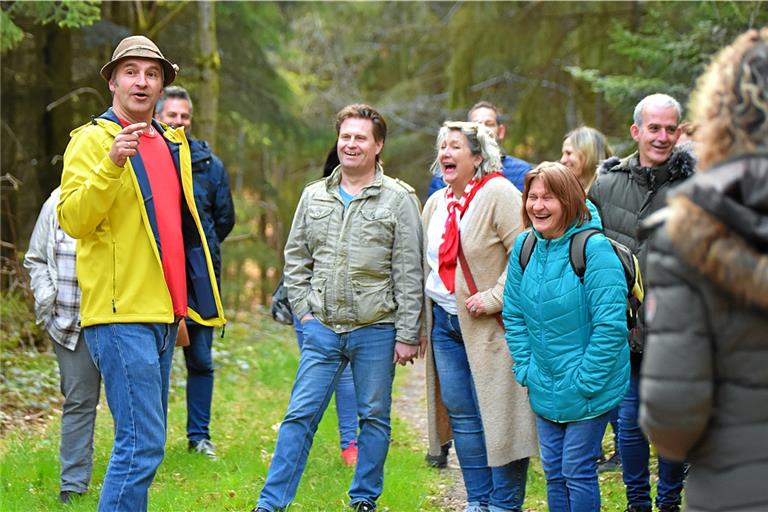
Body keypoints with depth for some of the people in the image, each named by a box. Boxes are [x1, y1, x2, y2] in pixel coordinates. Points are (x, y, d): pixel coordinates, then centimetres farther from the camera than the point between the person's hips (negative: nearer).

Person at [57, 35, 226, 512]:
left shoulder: (173, 143, 16)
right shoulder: (93, 139, -6)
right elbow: (73, 220, -17)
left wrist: (186, 297, 22)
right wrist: (111, 164, -30)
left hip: (164, 312, 8)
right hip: (122, 312, -8)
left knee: (146, 441, 12)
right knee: (142, 444, -13)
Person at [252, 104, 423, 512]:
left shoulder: (398, 199, -3)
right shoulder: (314, 196, 8)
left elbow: (409, 274, -4)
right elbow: (295, 258, 15)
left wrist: (406, 335, -7)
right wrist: (304, 310, 4)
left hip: (376, 330, -2)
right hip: (322, 327, 2)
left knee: (374, 418, 7)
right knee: (301, 414, 1)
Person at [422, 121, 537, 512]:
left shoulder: (498, 194, -11)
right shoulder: (435, 204, 14)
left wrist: (493, 299, -19)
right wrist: (421, 323, 19)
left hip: (489, 326, -7)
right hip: (444, 321, 7)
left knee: (498, 415, -4)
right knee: (461, 414, 9)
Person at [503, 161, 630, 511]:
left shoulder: (593, 248, -19)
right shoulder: (524, 246, 1)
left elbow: (610, 325, -20)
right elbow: (514, 314, 11)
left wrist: (584, 381, -19)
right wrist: (525, 369, 2)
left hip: (588, 387, -6)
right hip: (545, 388, 6)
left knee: (577, 471, 0)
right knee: (553, 470, 13)